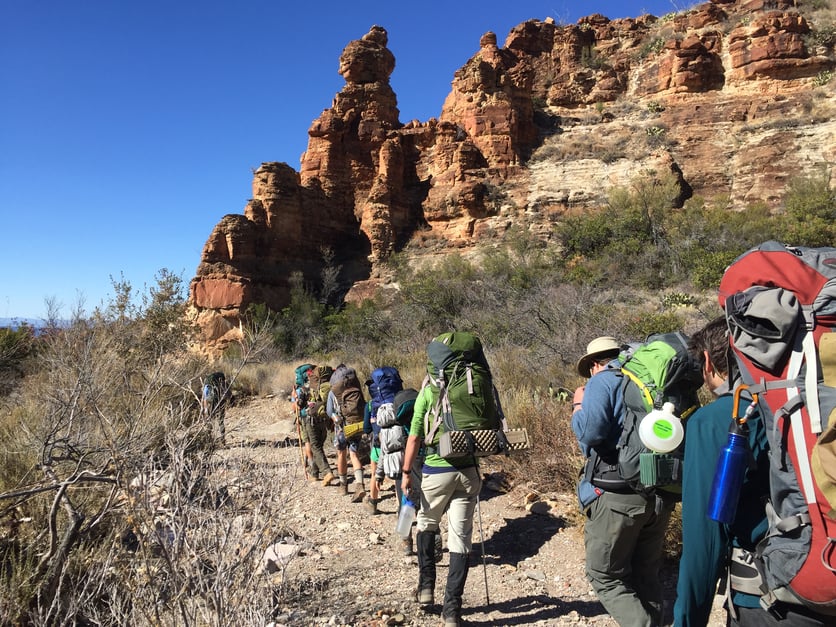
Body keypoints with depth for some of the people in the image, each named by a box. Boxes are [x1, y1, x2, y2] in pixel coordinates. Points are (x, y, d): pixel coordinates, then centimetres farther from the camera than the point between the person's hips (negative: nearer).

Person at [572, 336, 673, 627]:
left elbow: (590, 432, -21)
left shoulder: (603, 381, -6)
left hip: (618, 496, -6)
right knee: (646, 578, 20)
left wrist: (578, 405, -1)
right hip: (661, 495, 7)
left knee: (606, 578, 8)